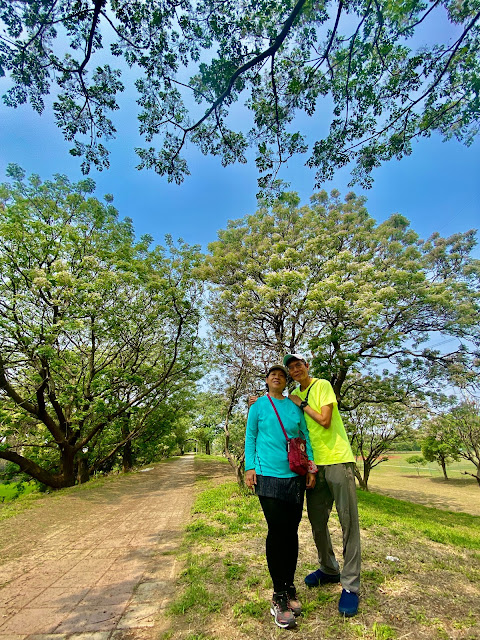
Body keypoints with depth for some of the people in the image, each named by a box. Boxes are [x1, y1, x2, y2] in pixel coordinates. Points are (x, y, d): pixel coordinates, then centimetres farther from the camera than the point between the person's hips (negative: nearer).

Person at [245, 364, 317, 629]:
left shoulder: (295, 406, 9)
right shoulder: (258, 406, 3)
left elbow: (305, 436, 11)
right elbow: (250, 437, 4)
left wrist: (311, 466, 5)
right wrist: (249, 467, -3)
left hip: (295, 477, 3)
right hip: (268, 476, -3)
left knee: (291, 531, 10)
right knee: (277, 531, -2)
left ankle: (289, 587, 28)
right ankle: (279, 595, 15)